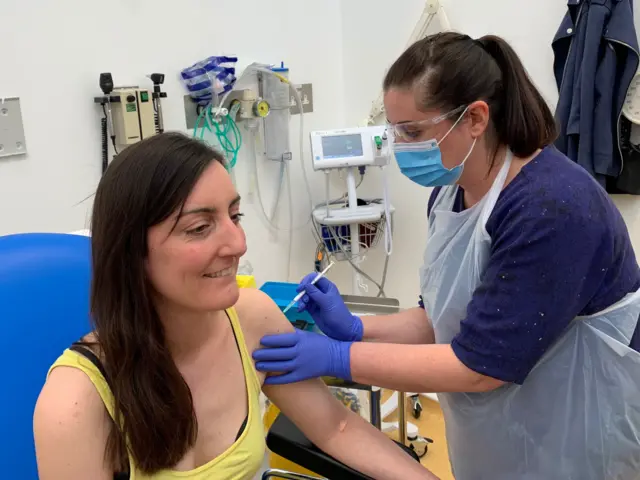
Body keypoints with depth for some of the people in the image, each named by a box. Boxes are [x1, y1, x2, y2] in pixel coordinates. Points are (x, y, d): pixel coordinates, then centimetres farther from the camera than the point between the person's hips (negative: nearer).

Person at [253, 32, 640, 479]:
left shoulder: (551, 210, -29)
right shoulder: (451, 190, -3)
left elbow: (478, 365, -27)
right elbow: (445, 317, 4)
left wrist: (337, 357, -26)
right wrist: (354, 328, -10)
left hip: (573, 442, -7)